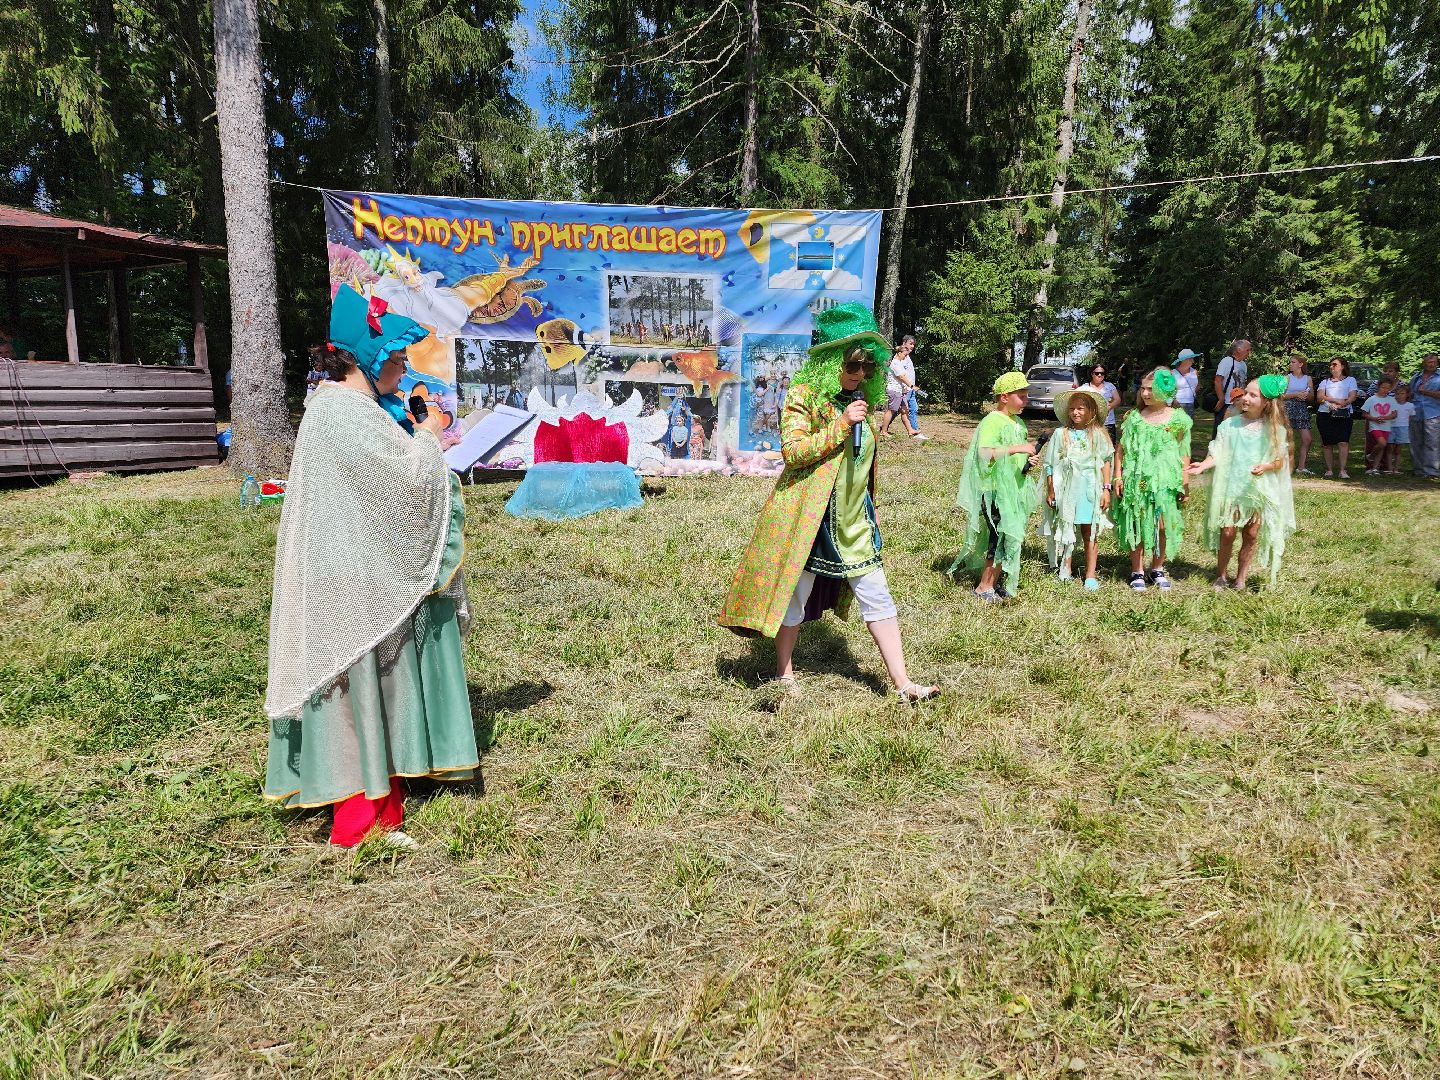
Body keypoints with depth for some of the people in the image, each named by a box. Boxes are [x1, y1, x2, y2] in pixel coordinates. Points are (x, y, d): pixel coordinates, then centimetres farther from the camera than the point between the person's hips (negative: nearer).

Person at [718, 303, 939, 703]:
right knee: (795, 594, 7)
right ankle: (784, 674, 26)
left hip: (853, 520, 6)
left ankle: (902, 683, 13)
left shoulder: (863, 399, 10)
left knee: (878, 597, 6)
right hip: (805, 517, -6)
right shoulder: (803, 396, -11)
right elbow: (792, 450, -22)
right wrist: (841, 424, -24)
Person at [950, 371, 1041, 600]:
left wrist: (1030, 460, 6)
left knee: (1011, 538, 12)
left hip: (1014, 490, 9)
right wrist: (1016, 449, -30)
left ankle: (994, 582, 24)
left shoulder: (1018, 422, 14)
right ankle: (984, 587, 7)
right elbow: (984, 453, -29)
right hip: (995, 490, -9)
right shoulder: (992, 421, -14)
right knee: (1000, 538, -6)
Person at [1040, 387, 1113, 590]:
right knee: (1065, 529, 8)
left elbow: (1105, 462, 3)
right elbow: (1050, 465, 3)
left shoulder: (1098, 434, 1)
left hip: (1089, 489, -1)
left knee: (1089, 531, 3)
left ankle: (1090, 574, 9)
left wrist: (1106, 489, -2)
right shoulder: (1061, 434, 2)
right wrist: (1050, 491, 2)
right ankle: (1066, 568, 21)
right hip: (1066, 488, 1)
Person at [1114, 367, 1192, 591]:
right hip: (1137, 480, 0)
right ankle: (1137, 572, 14)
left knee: (1164, 526, 0)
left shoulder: (1178, 419, 2)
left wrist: (1185, 484, 3)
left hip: (1166, 481, 0)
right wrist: (1118, 477, -2)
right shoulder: (1134, 418, 3)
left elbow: (1184, 454, 6)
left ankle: (1157, 570, 19)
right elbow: (1121, 449, 5)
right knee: (1137, 525, 3)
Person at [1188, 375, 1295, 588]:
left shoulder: (1274, 430, -1)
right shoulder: (1230, 425, -2)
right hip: (1232, 486, -1)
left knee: (1252, 535, 7)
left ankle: (1240, 579, 20)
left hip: (1259, 489, 1)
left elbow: (1280, 460, 1)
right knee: (1227, 533, -1)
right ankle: (1221, 577, 16)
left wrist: (1266, 466, -19)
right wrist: (1203, 465, -21)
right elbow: (1217, 453, -4)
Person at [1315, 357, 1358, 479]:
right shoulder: (1325, 382, 21)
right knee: (1327, 444, 1)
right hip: (1325, 414, 2)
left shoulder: (1350, 380, 15)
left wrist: (1340, 405, -17)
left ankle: (1343, 470, -14)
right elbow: (1319, 397, 3)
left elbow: (1352, 397, 0)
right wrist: (1336, 400, -12)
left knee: (1343, 442, -13)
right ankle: (1329, 470, 6)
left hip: (1345, 414, -2)